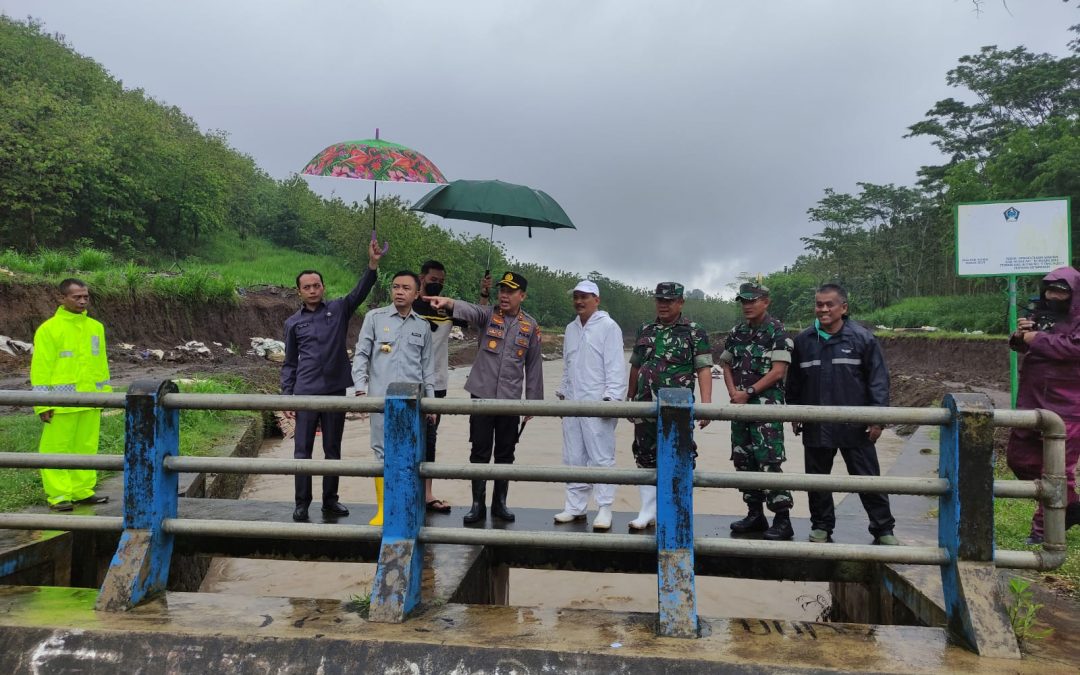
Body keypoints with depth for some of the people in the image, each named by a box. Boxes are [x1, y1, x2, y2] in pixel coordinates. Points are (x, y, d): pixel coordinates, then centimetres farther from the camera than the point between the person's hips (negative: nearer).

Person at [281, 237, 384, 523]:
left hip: (335, 391, 0)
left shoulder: (339, 310, 5)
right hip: (305, 394, 0)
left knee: (333, 450, 10)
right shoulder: (293, 322, 7)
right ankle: (302, 504, 14)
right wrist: (287, 396, 2)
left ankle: (330, 500, 21)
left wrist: (372, 264, -25)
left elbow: (360, 292, -10)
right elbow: (289, 363, 9)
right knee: (302, 451, 3)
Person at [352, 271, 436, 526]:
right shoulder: (374, 317, 5)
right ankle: (382, 508, 8)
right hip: (382, 398, -2)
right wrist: (361, 389, -7)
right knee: (383, 452, -1)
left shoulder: (423, 326, 12)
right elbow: (361, 355, 4)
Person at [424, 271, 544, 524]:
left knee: (505, 453, 10)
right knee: (480, 452, 4)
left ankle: (500, 503, 23)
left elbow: (533, 366, 8)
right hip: (482, 395, -1)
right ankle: (478, 504, 15)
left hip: (511, 399, 1)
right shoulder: (488, 315, -1)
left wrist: (533, 401, 7)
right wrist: (448, 302, -46)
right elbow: (469, 310, -24)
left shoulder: (530, 326, 4)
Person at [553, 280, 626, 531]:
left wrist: (611, 398, -16)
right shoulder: (571, 329, 18)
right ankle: (575, 506, 17)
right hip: (572, 403, 7)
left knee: (601, 458, -4)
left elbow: (615, 367, -10)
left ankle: (604, 509, 2)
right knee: (573, 458, 9)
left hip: (597, 404, -7)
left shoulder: (608, 326, -5)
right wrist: (562, 393, 20)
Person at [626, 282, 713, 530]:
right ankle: (648, 512, 19)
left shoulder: (694, 333, -1)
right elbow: (635, 367, 20)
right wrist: (630, 399, 19)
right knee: (646, 460, 8)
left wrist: (706, 404, -18)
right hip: (645, 408, 5)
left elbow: (704, 370, -8)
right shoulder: (645, 331, 14)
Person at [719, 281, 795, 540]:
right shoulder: (736, 333, 14)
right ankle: (755, 514, 21)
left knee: (769, 461, -12)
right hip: (740, 404, 7)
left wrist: (748, 392, -14)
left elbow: (778, 371, -13)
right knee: (743, 461, 10)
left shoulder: (777, 332, -6)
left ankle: (782, 520, -6)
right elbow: (726, 365, 17)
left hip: (766, 404, -7)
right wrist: (733, 392, -1)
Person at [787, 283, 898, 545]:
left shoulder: (862, 338, -4)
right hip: (816, 426, 3)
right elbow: (794, 382, 14)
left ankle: (883, 529, 17)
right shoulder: (803, 341, 5)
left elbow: (878, 379, -4)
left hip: (854, 426, -3)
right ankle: (821, 527, 27)